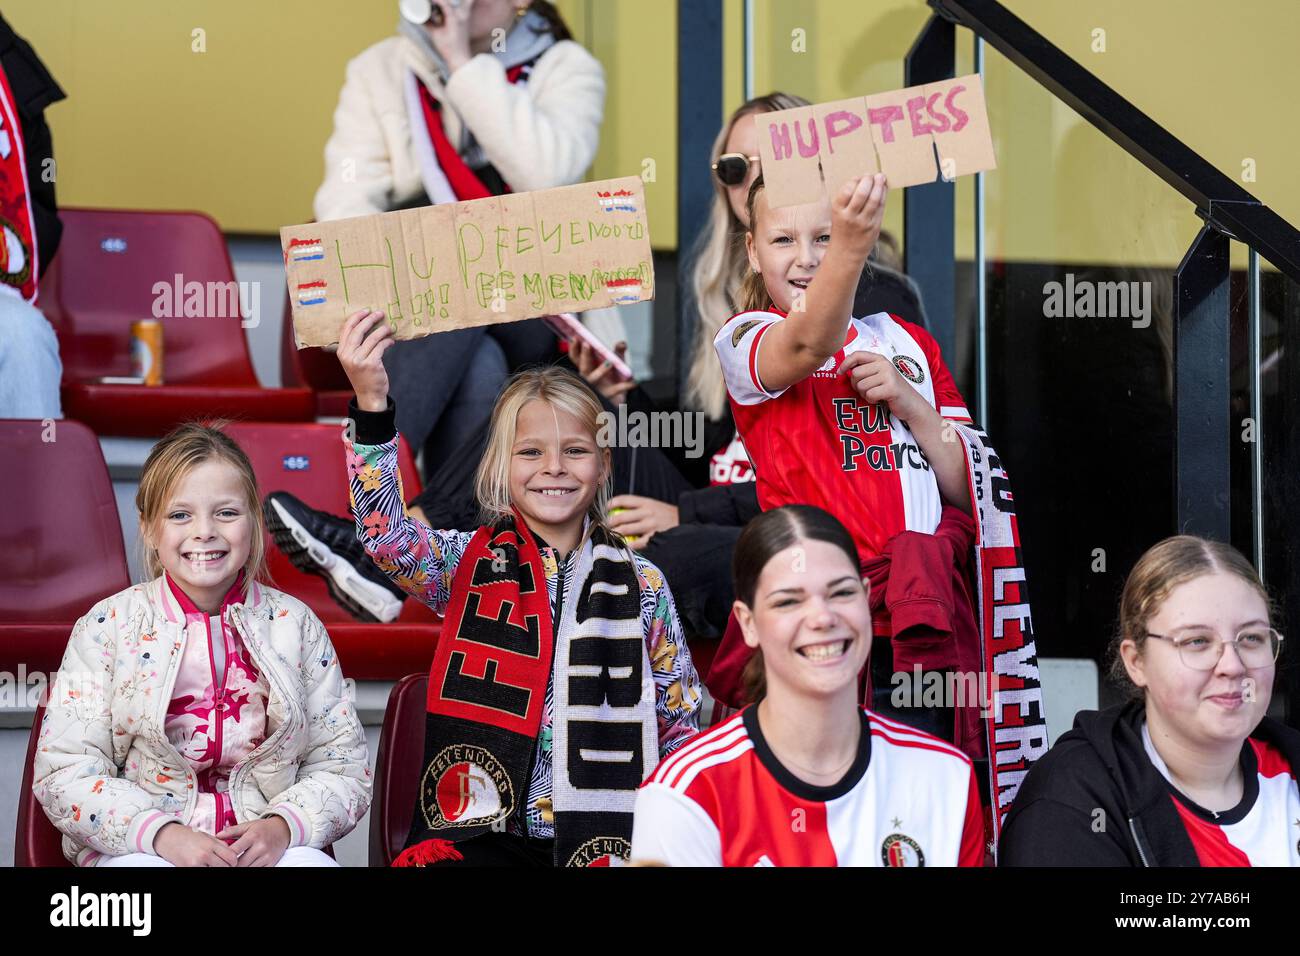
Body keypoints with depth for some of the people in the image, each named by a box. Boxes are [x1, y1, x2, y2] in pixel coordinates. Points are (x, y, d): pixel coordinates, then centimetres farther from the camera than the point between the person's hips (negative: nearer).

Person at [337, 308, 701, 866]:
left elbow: (682, 723, 14)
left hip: (606, 840, 1)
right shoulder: (468, 564, 6)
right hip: (486, 834, -1)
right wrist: (371, 401, -25)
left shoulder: (642, 585, 9)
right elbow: (386, 534, -14)